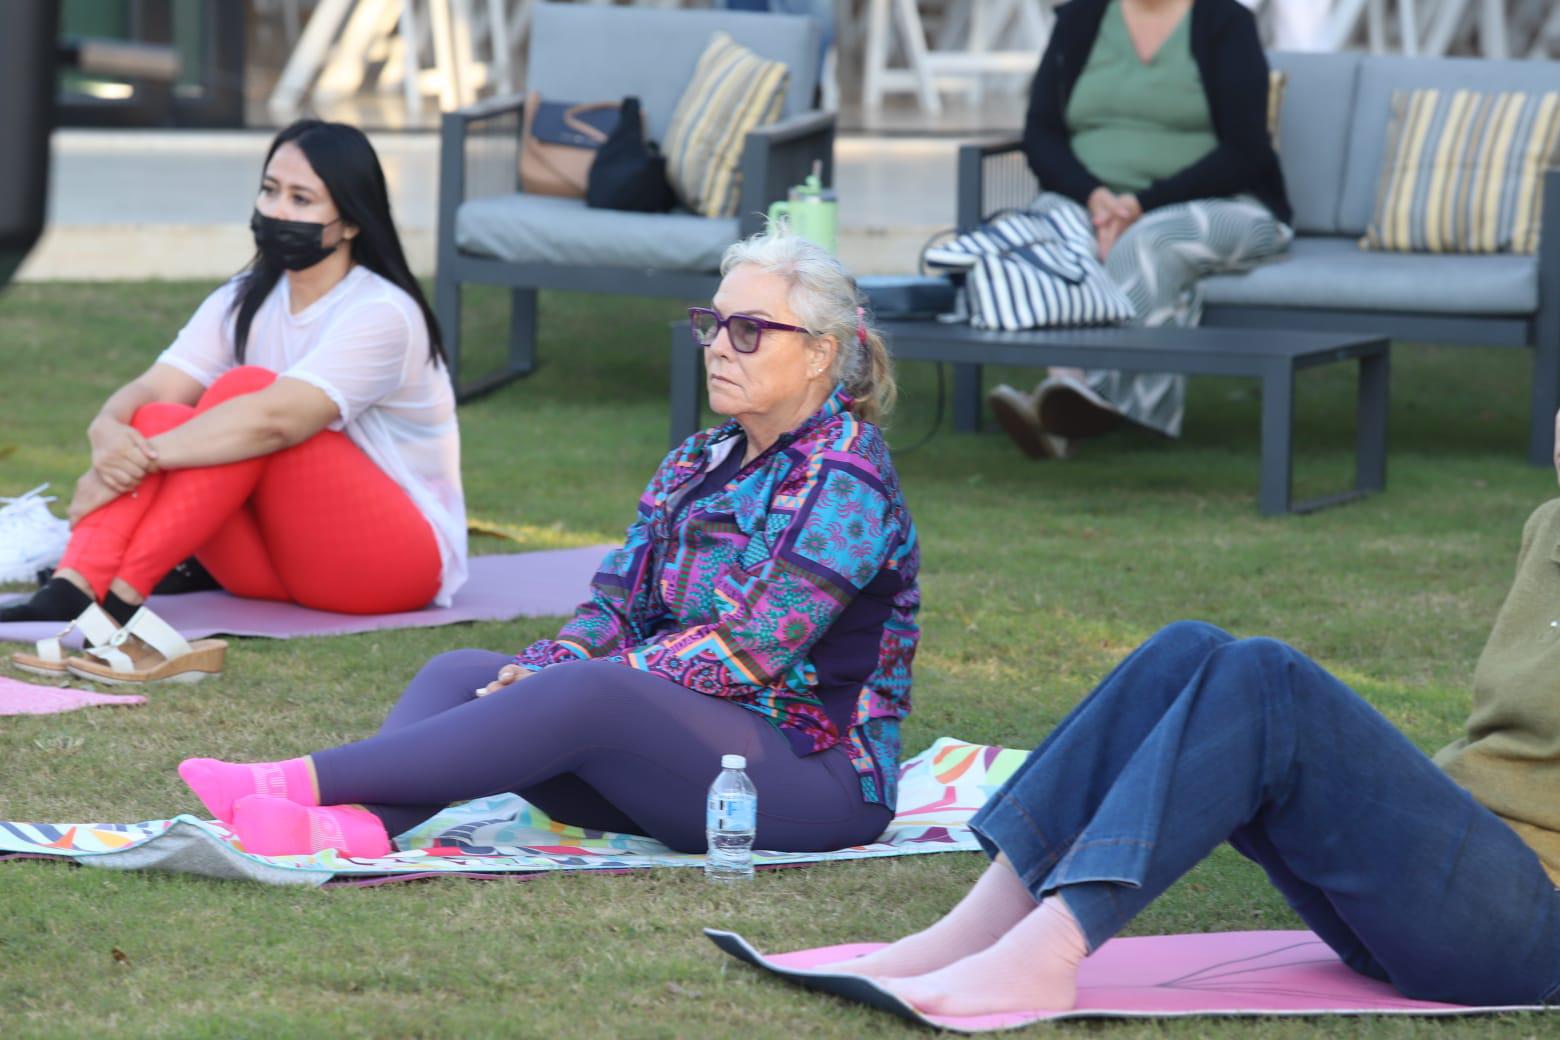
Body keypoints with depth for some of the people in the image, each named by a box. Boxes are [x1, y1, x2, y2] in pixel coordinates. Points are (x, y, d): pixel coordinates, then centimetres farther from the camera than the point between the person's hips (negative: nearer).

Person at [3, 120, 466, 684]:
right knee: (156, 421, -19)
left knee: (245, 388, -28)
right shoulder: (244, 303, 6)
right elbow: (151, 390, -8)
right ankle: (68, 592, -41)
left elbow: (275, 420, -32)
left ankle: (121, 596, -39)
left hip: (397, 562, -6)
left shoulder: (383, 315, -16)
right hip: (275, 562, 6)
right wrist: (110, 431, -31)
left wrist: (145, 457, -36)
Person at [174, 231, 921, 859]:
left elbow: (753, 648, -19)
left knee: (586, 694, -33)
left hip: (811, 772, -8)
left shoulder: (846, 476, -9)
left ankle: (305, 780, -41)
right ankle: (354, 823, -43)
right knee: (459, 673, -11)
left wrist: (561, 682, -20)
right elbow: (613, 606, 12)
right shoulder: (697, 465, 18)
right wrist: (541, 672, -12)